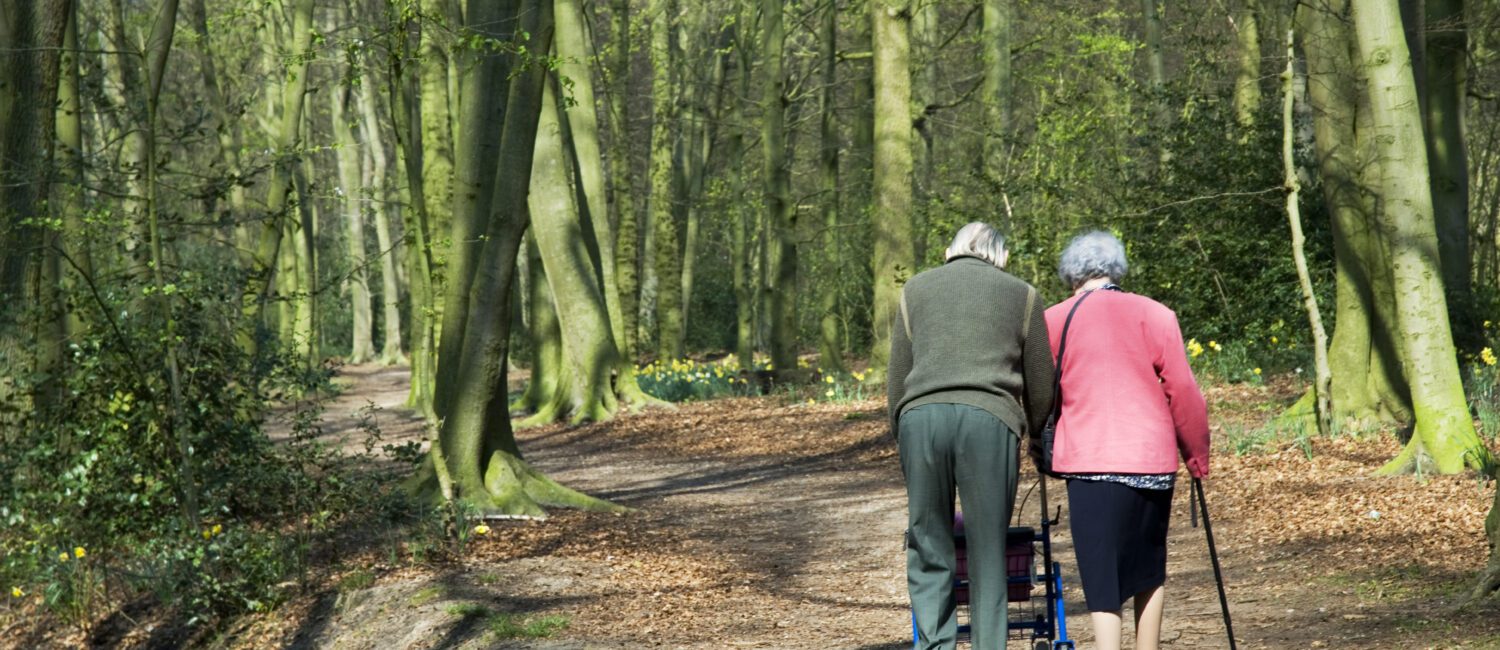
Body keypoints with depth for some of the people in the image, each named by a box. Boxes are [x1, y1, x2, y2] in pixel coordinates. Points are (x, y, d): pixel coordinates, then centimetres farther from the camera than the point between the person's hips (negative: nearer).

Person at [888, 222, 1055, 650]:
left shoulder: (916, 289, 22)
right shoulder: (1021, 295, 18)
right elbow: (1041, 389, 19)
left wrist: (902, 438, 26)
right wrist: (1027, 436, 35)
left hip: (919, 416, 1)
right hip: (988, 420, -1)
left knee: (928, 548, 6)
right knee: (988, 554, 4)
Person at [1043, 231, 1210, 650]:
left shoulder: (1054, 321, 4)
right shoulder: (1156, 316, 3)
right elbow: (1184, 394, 2)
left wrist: (1045, 450, 25)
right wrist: (1197, 457, 12)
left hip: (1089, 462, -2)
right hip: (1153, 459, 2)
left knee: (1102, 579, -3)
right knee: (1149, 570, 19)